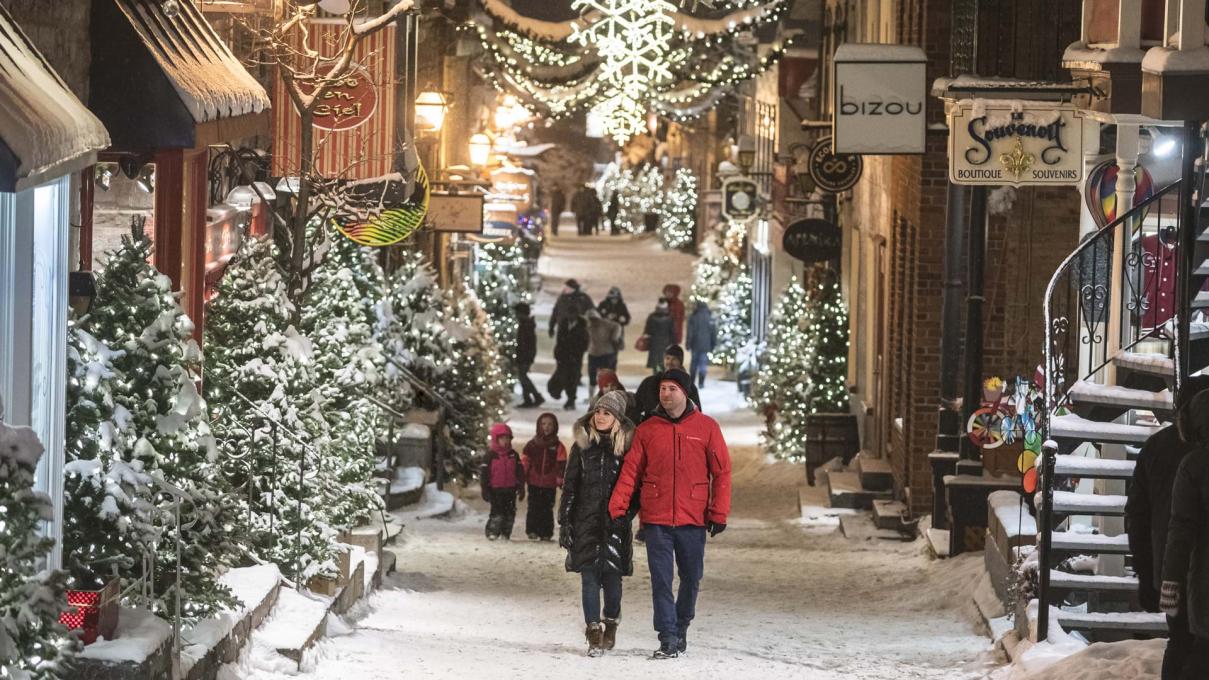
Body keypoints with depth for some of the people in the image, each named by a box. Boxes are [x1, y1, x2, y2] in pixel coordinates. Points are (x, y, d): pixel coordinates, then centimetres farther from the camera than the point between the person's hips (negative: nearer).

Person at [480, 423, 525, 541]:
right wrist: (485, 490, -7)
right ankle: (492, 532, -1)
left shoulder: (514, 455, 6)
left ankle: (506, 533, 15)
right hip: (496, 490, -4)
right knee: (497, 512, -9)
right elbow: (483, 473, -5)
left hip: (510, 489, 4)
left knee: (510, 512, 6)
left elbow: (520, 473, 12)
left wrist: (521, 488, 10)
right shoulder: (491, 455, -5)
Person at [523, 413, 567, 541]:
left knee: (547, 509, 3)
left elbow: (561, 465, 2)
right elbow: (524, 462, 5)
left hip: (550, 484, 0)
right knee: (534, 508, -3)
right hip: (534, 482, 0)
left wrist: (560, 480, -7)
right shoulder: (532, 444, 4)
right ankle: (532, 531, 2)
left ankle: (546, 533, 7)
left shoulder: (558, 446, 4)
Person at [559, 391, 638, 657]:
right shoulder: (582, 446, 8)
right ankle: (594, 634, -4)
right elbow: (570, 487, 9)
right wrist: (564, 522, 5)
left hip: (615, 523, -1)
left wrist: (627, 515, -1)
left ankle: (611, 625, 19)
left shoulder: (625, 446, 4)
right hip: (585, 522, 1)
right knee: (589, 575, -5)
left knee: (612, 575, -2)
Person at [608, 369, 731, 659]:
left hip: (693, 519, 0)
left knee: (691, 578, 10)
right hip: (656, 519, 0)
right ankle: (668, 639, -4)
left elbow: (721, 472, 1)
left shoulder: (706, 427, 1)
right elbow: (630, 471, 2)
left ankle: (681, 628, 29)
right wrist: (616, 508, -8)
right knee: (661, 580, -5)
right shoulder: (647, 430, 5)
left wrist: (719, 514, -4)